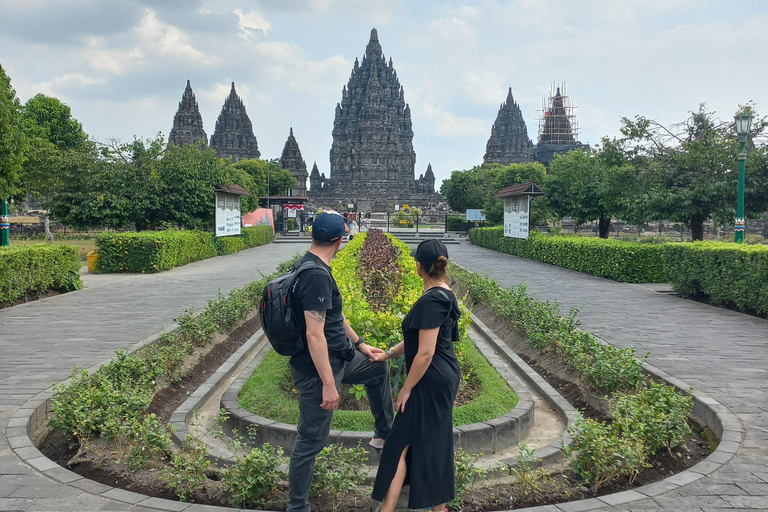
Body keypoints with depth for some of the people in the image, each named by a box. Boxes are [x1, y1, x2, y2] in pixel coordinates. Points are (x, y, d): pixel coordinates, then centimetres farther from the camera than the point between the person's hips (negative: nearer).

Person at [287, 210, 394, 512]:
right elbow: (314, 334, -30)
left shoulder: (309, 266, 6)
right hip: (318, 371, -10)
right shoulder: (317, 275, -27)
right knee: (311, 441, 3)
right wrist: (329, 384, -26)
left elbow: (335, 316, 16)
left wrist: (360, 345, 22)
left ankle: (385, 434, 40)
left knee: (378, 367, 27)